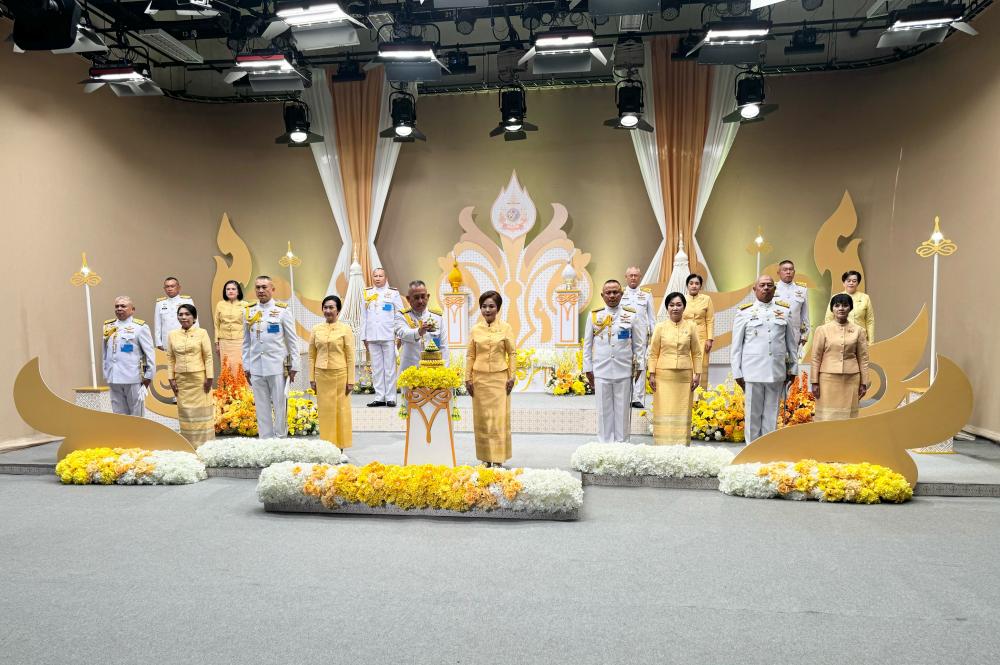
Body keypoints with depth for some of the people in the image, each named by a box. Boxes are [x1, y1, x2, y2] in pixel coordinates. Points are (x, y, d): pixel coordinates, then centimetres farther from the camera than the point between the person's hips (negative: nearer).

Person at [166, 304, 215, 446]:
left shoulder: (202, 333, -3)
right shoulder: (172, 335, 6)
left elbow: (208, 356, -4)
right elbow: (170, 358, 8)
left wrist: (209, 377, -8)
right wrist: (171, 379, 3)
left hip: (199, 377, -3)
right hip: (181, 379, 3)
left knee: (202, 411, 2)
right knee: (185, 412, 7)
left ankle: (204, 444, 12)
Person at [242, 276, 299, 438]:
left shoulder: (282, 311, -2)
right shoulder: (248, 312, 9)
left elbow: (293, 341, 0)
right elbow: (246, 342, 13)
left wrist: (293, 367, -3)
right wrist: (246, 367, 10)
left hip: (277, 366, -3)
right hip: (256, 368, 3)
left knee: (279, 406, 2)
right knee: (262, 408, 9)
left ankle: (281, 440, 13)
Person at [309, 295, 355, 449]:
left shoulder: (345, 329, -3)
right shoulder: (316, 329, 6)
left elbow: (350, 357, -3)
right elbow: (312, 355, 9)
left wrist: (351, 381, -6)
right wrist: (312, 378, 5)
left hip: (340, 374, -3)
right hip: (321, 375, 3)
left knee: (341, 410, 3)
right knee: (325, 411, 7)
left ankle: (340, 447, 13)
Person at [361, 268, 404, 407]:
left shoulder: (393, 293, 5)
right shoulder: (367, 294, 13)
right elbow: (364, 316, 14)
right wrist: (364, 337, 10)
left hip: (389, 336, -3)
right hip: (372, 337, 3)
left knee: (390, 368, -1)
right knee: (376, 369, 5)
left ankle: (390, 397, 5)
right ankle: (379, 397, 11)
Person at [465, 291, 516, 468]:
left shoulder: (506, 328, -1)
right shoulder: (475, 330, 4)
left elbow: (512, 353, 1)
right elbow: (470, 355, 6)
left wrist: (511, 377, -4)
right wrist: (468, 378, 2)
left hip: (500, 378, -2)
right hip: (480, 378, 2)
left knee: (499, 417, -2)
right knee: (482, 418, 5)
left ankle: (498, 458, 6)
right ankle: (485, 457, 15)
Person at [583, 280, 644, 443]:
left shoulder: (632, 315, 4)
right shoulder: (594, 316, 6)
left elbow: (639, 343, 6)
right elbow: (588, 344, 9)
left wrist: (638, 366, 1)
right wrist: (588, 368, 6)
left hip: (624, 370, 0)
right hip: (601, 371, 1)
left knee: (623, 409, 6)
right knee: (604, 410, 6)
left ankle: (622, 443, 18)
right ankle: (604, 442, 16)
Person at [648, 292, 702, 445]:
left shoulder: (691, 326, 3)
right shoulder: (660, 327, 1)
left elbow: (697, 353, 6)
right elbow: (653, 353, 4)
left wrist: (697, 374, 2)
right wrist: (652, 375, -2)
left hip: (684, 376, 1)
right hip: (664, 376, 0)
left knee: (682, 412, 6)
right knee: (664, 412, 2)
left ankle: (681, 445, 16)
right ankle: (663, 445, 10)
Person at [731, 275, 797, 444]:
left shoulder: (785, 310, 8)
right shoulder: (744, 312, 2)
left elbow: (791, 342, 11)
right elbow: (736, 345, 3)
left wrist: (792, 369, 10)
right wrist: (737, 373, 1)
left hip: (777, 371, 2)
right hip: (753, 371, -2)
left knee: (771, 412, 8)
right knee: (753, 412, 4)